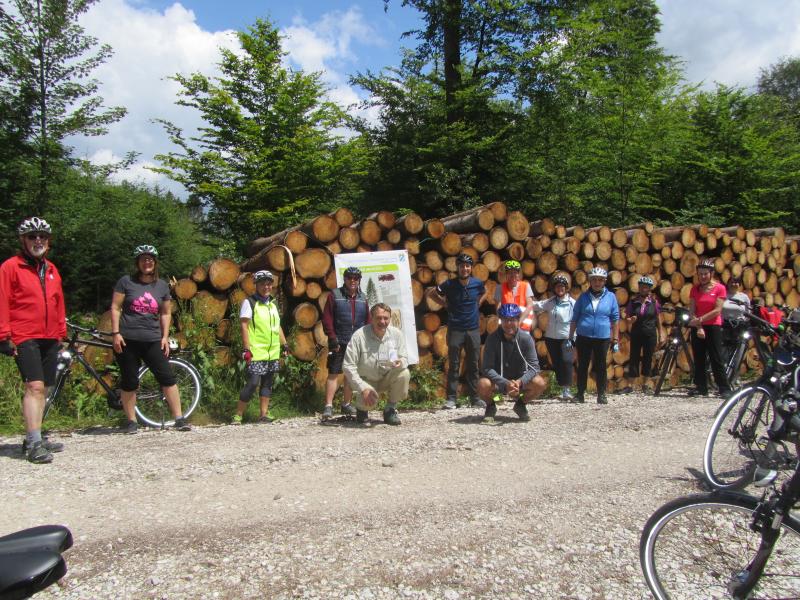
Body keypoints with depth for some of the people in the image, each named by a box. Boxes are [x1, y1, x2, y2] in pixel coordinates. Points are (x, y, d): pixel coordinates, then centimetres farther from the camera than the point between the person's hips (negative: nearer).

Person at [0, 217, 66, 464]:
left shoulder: (51, 269, 15)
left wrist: (61, 333, 16)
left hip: (50, 339, 6)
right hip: (25, 338, -6)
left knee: (42, 389, 11)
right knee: (34, 386, -15)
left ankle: (35, 438, 20)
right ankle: (34, 443, -14)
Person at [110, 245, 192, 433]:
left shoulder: (162, 286, 10)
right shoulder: (126, 282, 2)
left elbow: (166, 313, 14)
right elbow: (115, 308, 1)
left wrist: (165, 337, 5)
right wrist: (115, 333, -8)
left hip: (152, 340, 2)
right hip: (128, 340, -2)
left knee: (167, 378, -4)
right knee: (129, 382, 4)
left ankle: (179, 419, -1)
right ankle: (131, 421, 15)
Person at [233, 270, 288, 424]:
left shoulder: (273, 304, 17)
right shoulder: (249, 303, -4)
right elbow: (244, 326, -9)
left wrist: (284, 345, 16)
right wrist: (246, 349, -16)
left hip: (273, 353, 7)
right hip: (256, 353, -7)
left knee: (267, 384, 9)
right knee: (253, 383, -12)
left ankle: (263, 414, 16)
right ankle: (238, 415, -2)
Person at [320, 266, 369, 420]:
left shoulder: (363, 298, 11)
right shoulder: (334, 295, -1)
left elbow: (367, 321, 13)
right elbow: (327, 318, -5)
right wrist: (332, 338, -11)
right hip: (339, 343, -4)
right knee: (333, 373, -4)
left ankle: (346, 404, 21)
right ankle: (328, 406, -2)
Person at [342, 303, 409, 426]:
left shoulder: (396, 334, -9)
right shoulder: (359, 336, -19)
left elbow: (405, 358, -3)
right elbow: (347, 366, -19)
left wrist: (401, 363, -30)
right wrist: (363, 388, -26)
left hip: (387, 378, 3)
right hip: (367, 380, -3)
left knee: (404, 374, -26)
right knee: (368, 401, -32)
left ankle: (390, 410, -4)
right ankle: (362, 408, 10)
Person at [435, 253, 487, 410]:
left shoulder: (477, 283, 0)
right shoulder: (449, 284, -6)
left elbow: (484, 292, 24)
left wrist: (478, 303, 8)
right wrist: (446, 304, 2)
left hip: (473, 330, 2)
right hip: (455, 330, -2)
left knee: (473, 365, 8)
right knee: (454, 366, 0)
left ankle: (475, 398, 16)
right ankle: (451, 398, 4)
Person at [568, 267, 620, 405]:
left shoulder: (611, 297, 2)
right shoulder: (583, 297, 5)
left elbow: (615, 320, 5)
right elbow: (574, 319, 8)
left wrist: (615, 340, 2)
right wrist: (570, 337, 5)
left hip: (602, 338, -1)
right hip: (583, 337, 1)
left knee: (600, 367, 6)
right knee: (582, 366, 7)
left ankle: (601, 395, 14)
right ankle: (581, 394, 16)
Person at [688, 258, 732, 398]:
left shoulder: (719, 288, -3)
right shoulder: (695, 289, 7)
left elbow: (717, 310, -11)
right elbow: (691, 311, 1)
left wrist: (700, 319, -19)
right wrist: (698, 327, -12)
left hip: (713, 327, -3)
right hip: (697, 328, 4)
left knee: (717, 359, -4)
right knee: (698, 359, 4)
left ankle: (725, 388, -1)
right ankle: (701, 387, 10)